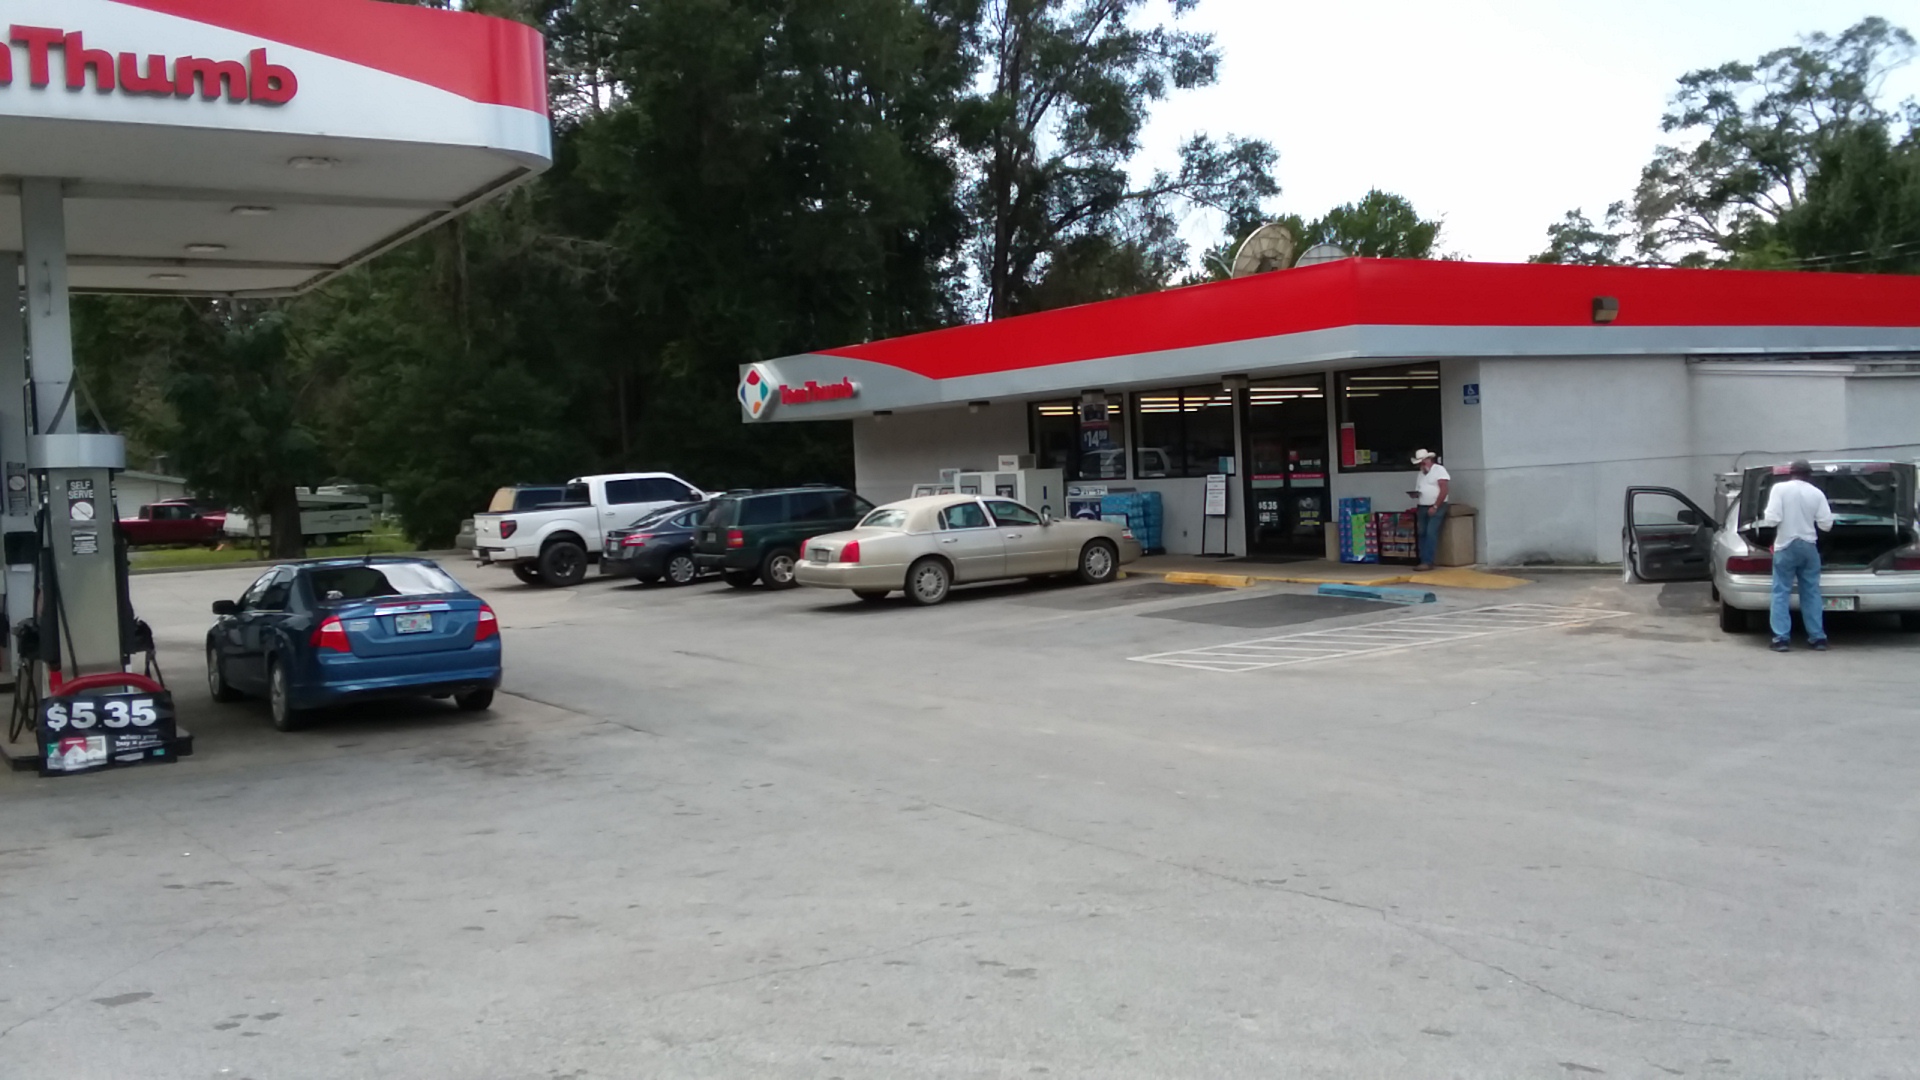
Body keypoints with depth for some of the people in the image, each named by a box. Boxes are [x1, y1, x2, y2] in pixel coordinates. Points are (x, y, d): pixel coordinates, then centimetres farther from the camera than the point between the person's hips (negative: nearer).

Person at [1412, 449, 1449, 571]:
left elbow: (1443, 490, -13)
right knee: (1422, 534, 3)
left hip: (1437, 507, -8)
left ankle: (1428, 562, -19)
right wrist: (1415, 494, -2)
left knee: (1431, 534, -16)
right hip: (1423, 508, 8)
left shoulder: (1439, 470, -5)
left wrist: (1435, 507, -18)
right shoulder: (1421, 473, 17)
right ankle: (1424, 561, 5)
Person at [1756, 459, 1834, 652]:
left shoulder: (1780, 488, -8)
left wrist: (1762, 521, 7)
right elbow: (1826, 524, 2)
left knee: (1781, 593, 1)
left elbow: (1772, 519, -15)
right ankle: (1818, 638, 11)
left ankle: (1781, 638, -5)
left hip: (1786, 546, -3)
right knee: (1811, 593, 10)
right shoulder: (1817, 493, 2)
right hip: (1809, 547, 3)